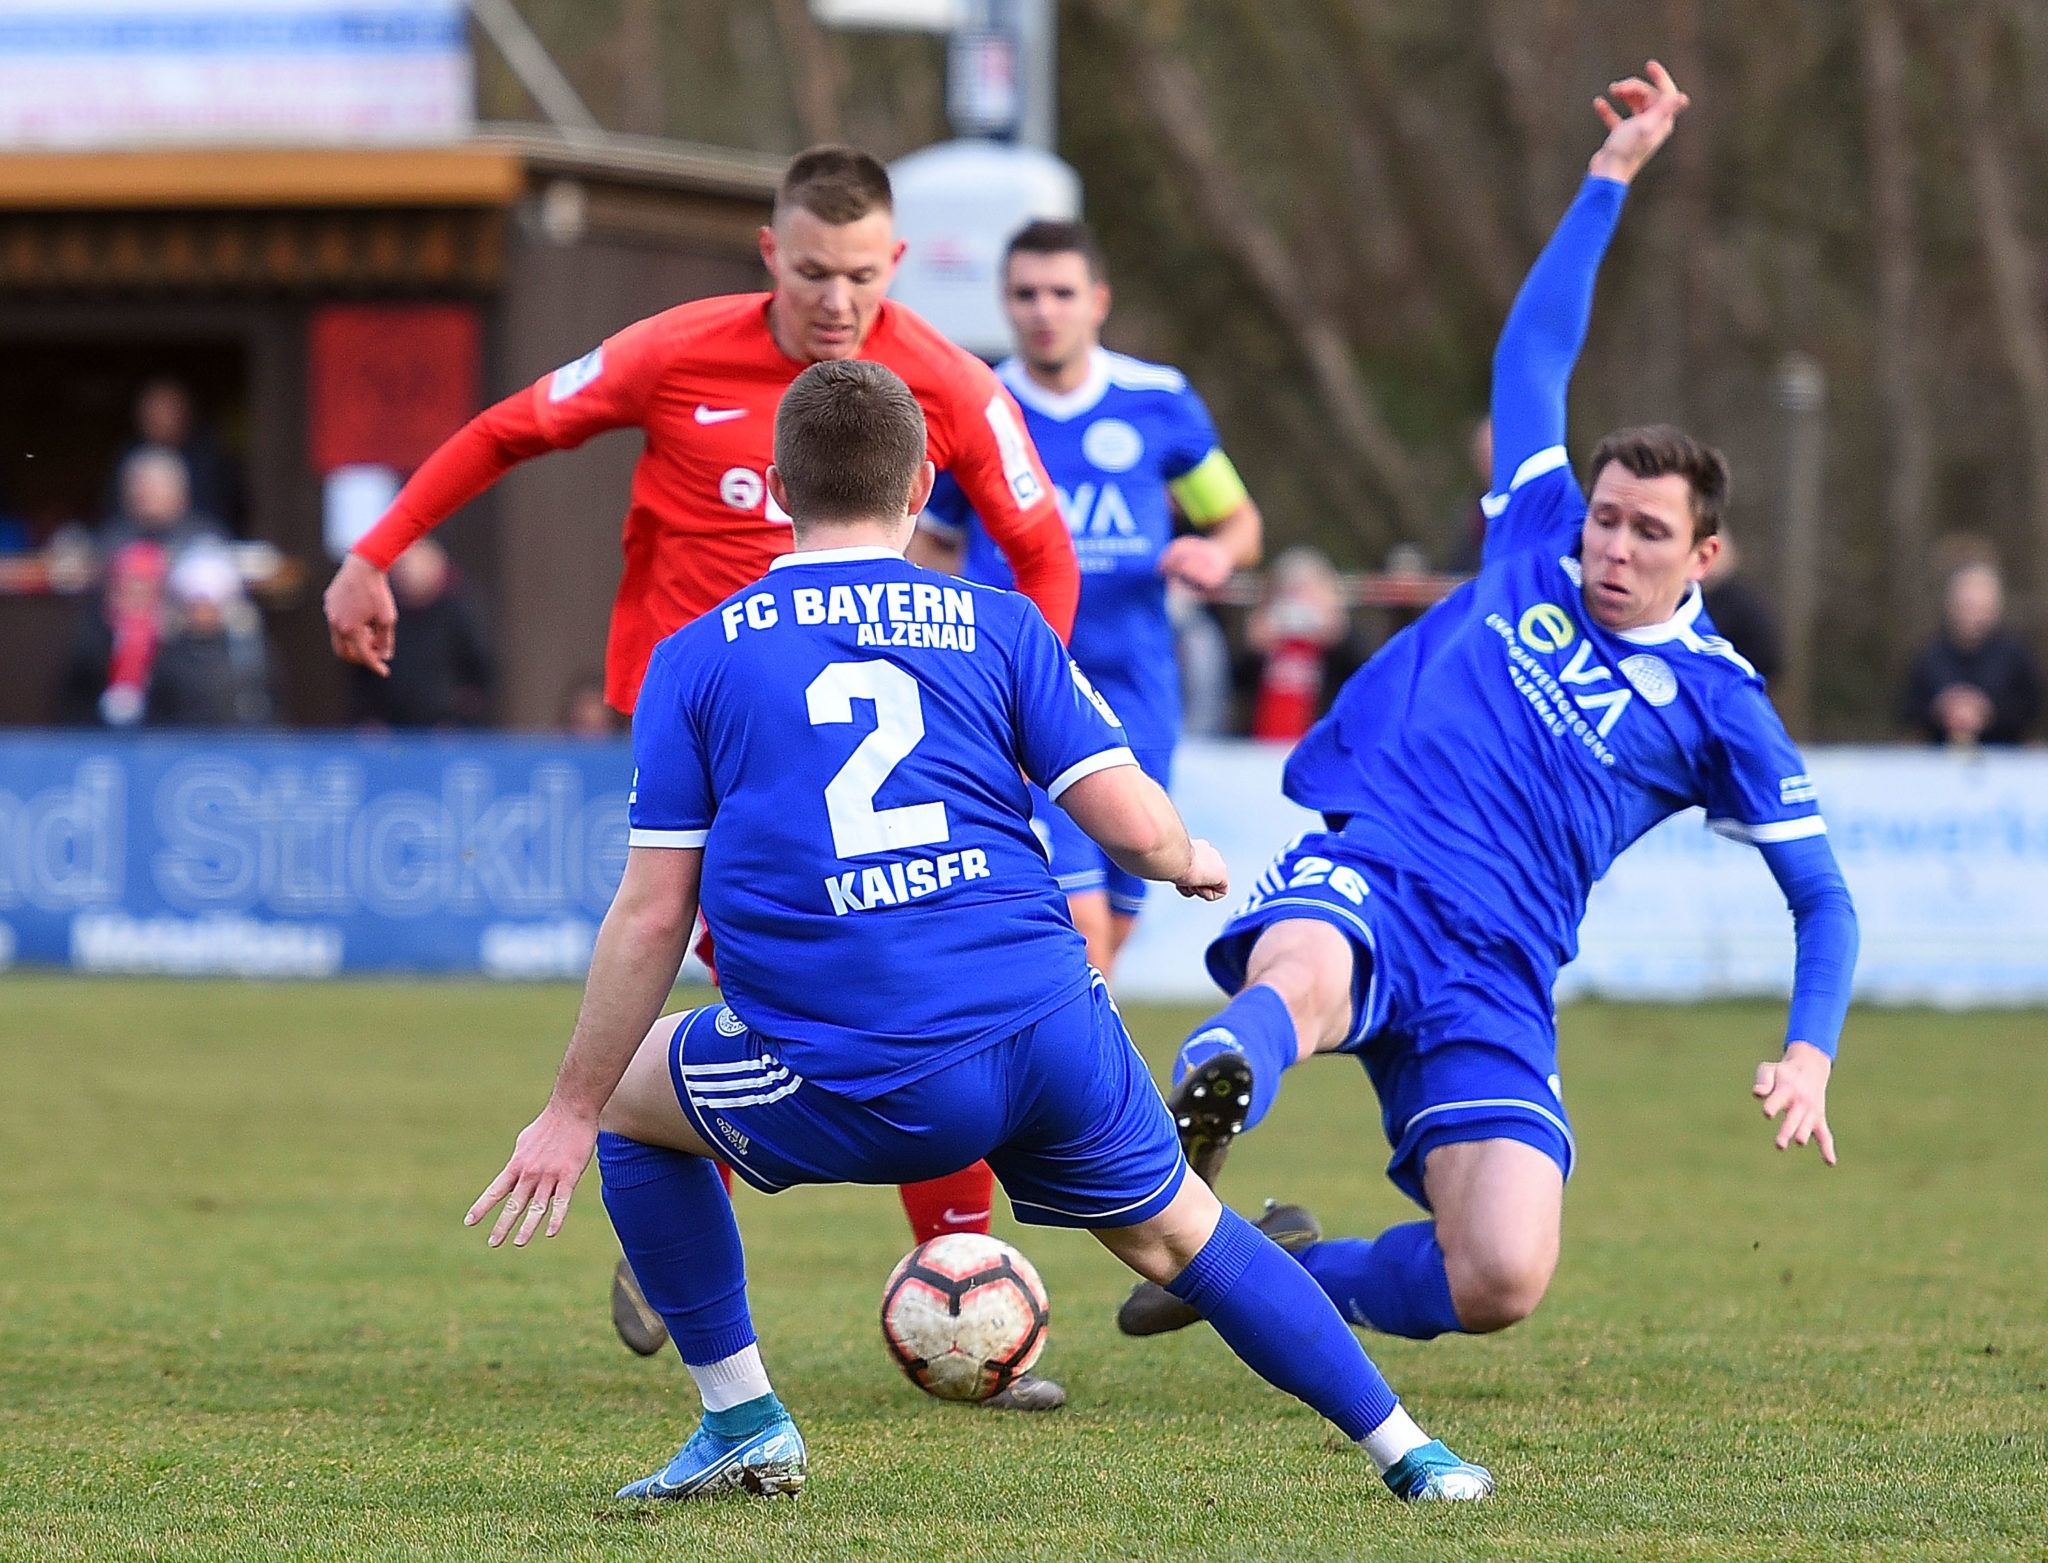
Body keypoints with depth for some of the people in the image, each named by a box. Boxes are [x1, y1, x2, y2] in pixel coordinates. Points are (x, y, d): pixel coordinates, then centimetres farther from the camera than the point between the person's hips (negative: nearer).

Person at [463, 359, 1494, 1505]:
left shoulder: (697, 658, 7)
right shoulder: (999, 626, 10)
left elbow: (653, 915, 3)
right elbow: (1135, 825, 4)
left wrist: (572, 1112, 10)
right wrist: (1190, 864, 28)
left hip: (859, 1098, -2)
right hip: (1049, 1036, 2)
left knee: (629, 1097, 24)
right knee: (1178, 1235, 25)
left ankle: (744, 1421, 22)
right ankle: (1404, 1449, 25)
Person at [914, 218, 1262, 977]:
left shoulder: (1160, 403, 4)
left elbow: (1239, 523, 15)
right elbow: (929, 543, 17)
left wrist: (1216, 553, -8)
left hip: (1134, 693, 3)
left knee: (1109, 934, 9)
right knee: (1081, 923, -19)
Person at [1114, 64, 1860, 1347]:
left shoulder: (1717, 705, 10)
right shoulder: (1536, 545, 15)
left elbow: (1822, 897, 15)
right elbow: (1536, 350, 23)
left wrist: (1810, 1059, 0)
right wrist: (1611, 178, 23)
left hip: (1495, 979, 1)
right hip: (1364, 880, -1)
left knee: (1504, 1285, -16)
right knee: (1297, 985, -40)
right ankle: (1199, 1116, -70)